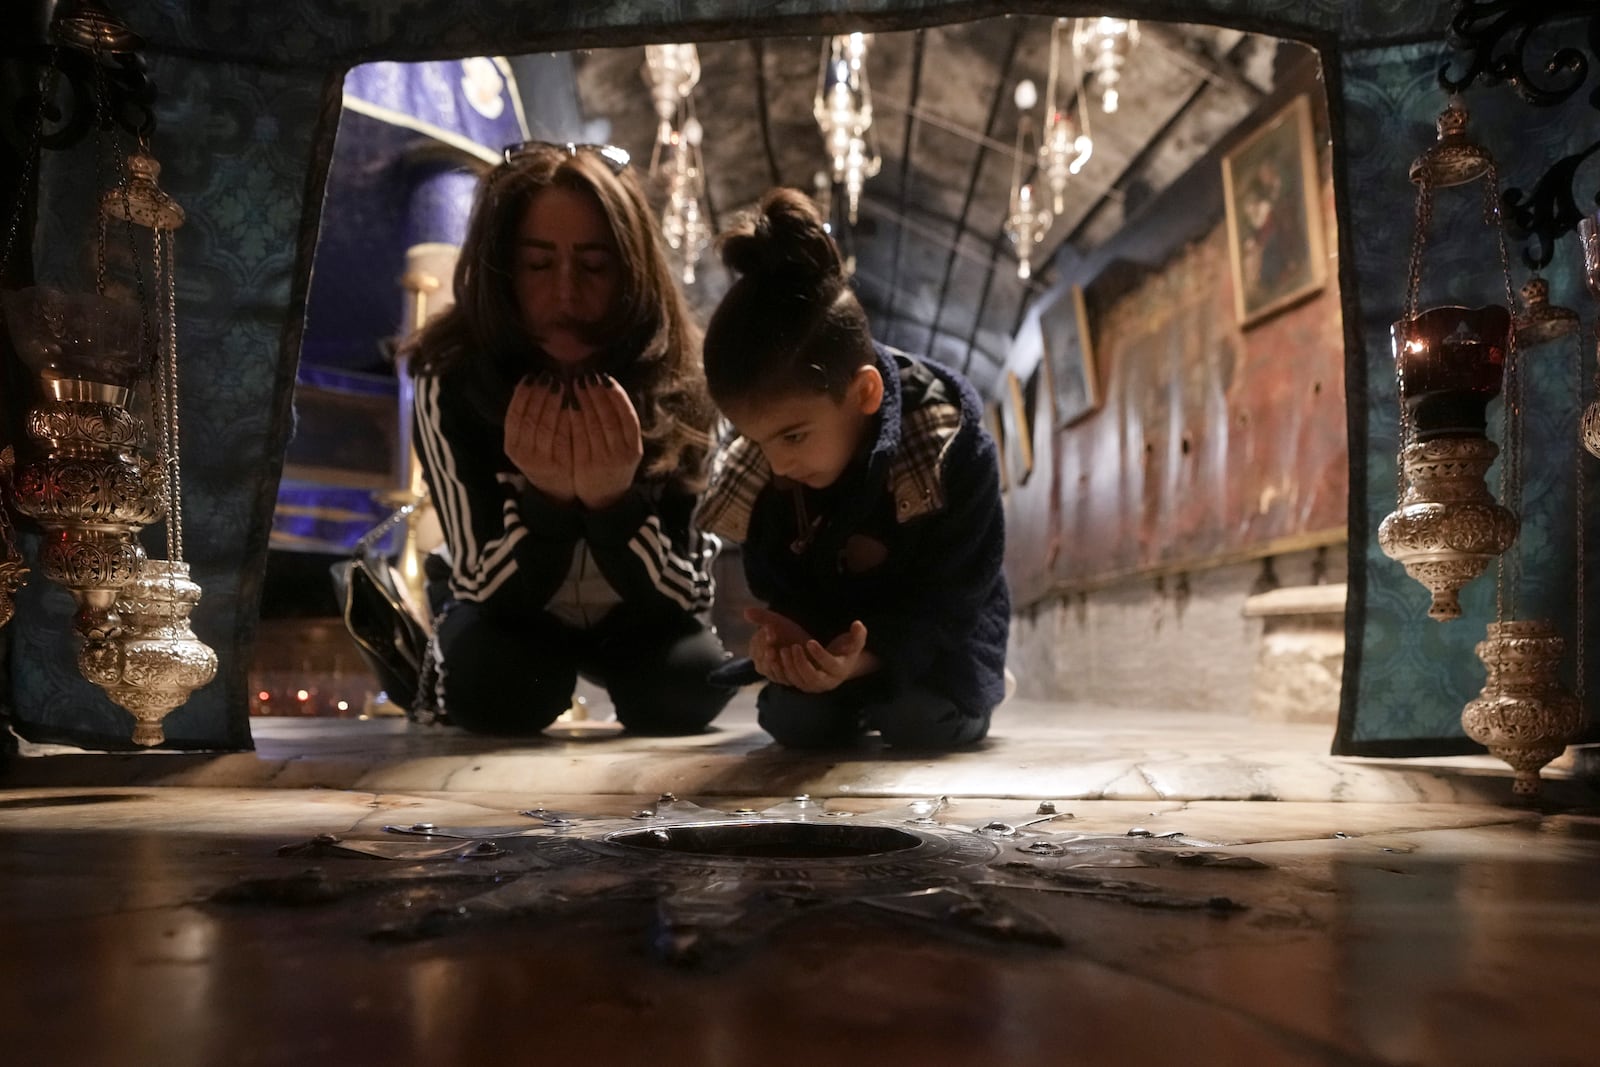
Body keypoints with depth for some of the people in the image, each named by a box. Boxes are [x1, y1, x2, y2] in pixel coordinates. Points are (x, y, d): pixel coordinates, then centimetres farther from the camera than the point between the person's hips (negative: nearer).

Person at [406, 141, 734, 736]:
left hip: (638, 620, 1)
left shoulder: (682, 383, -27)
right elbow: (489, 589, -25)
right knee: (494, 691, -31)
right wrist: (546, 496, -44)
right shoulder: (452, 382, -25)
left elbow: (683, 594, -25)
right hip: (512, 615, 0)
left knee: (688, 687, -29)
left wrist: (615, 498, -44)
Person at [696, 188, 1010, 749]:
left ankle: (974, 687, 10)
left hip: (938, 634, -3)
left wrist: (865, 659, -46)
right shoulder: (757, 468, -20)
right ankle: (865, 699, 17)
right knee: (796, 719, -18)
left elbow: (952, 594, -27)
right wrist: (784, 637, -33)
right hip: (827, 632, 3)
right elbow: (774, 584, -8)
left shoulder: (952, 447, -32)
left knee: (922, 720, -26)